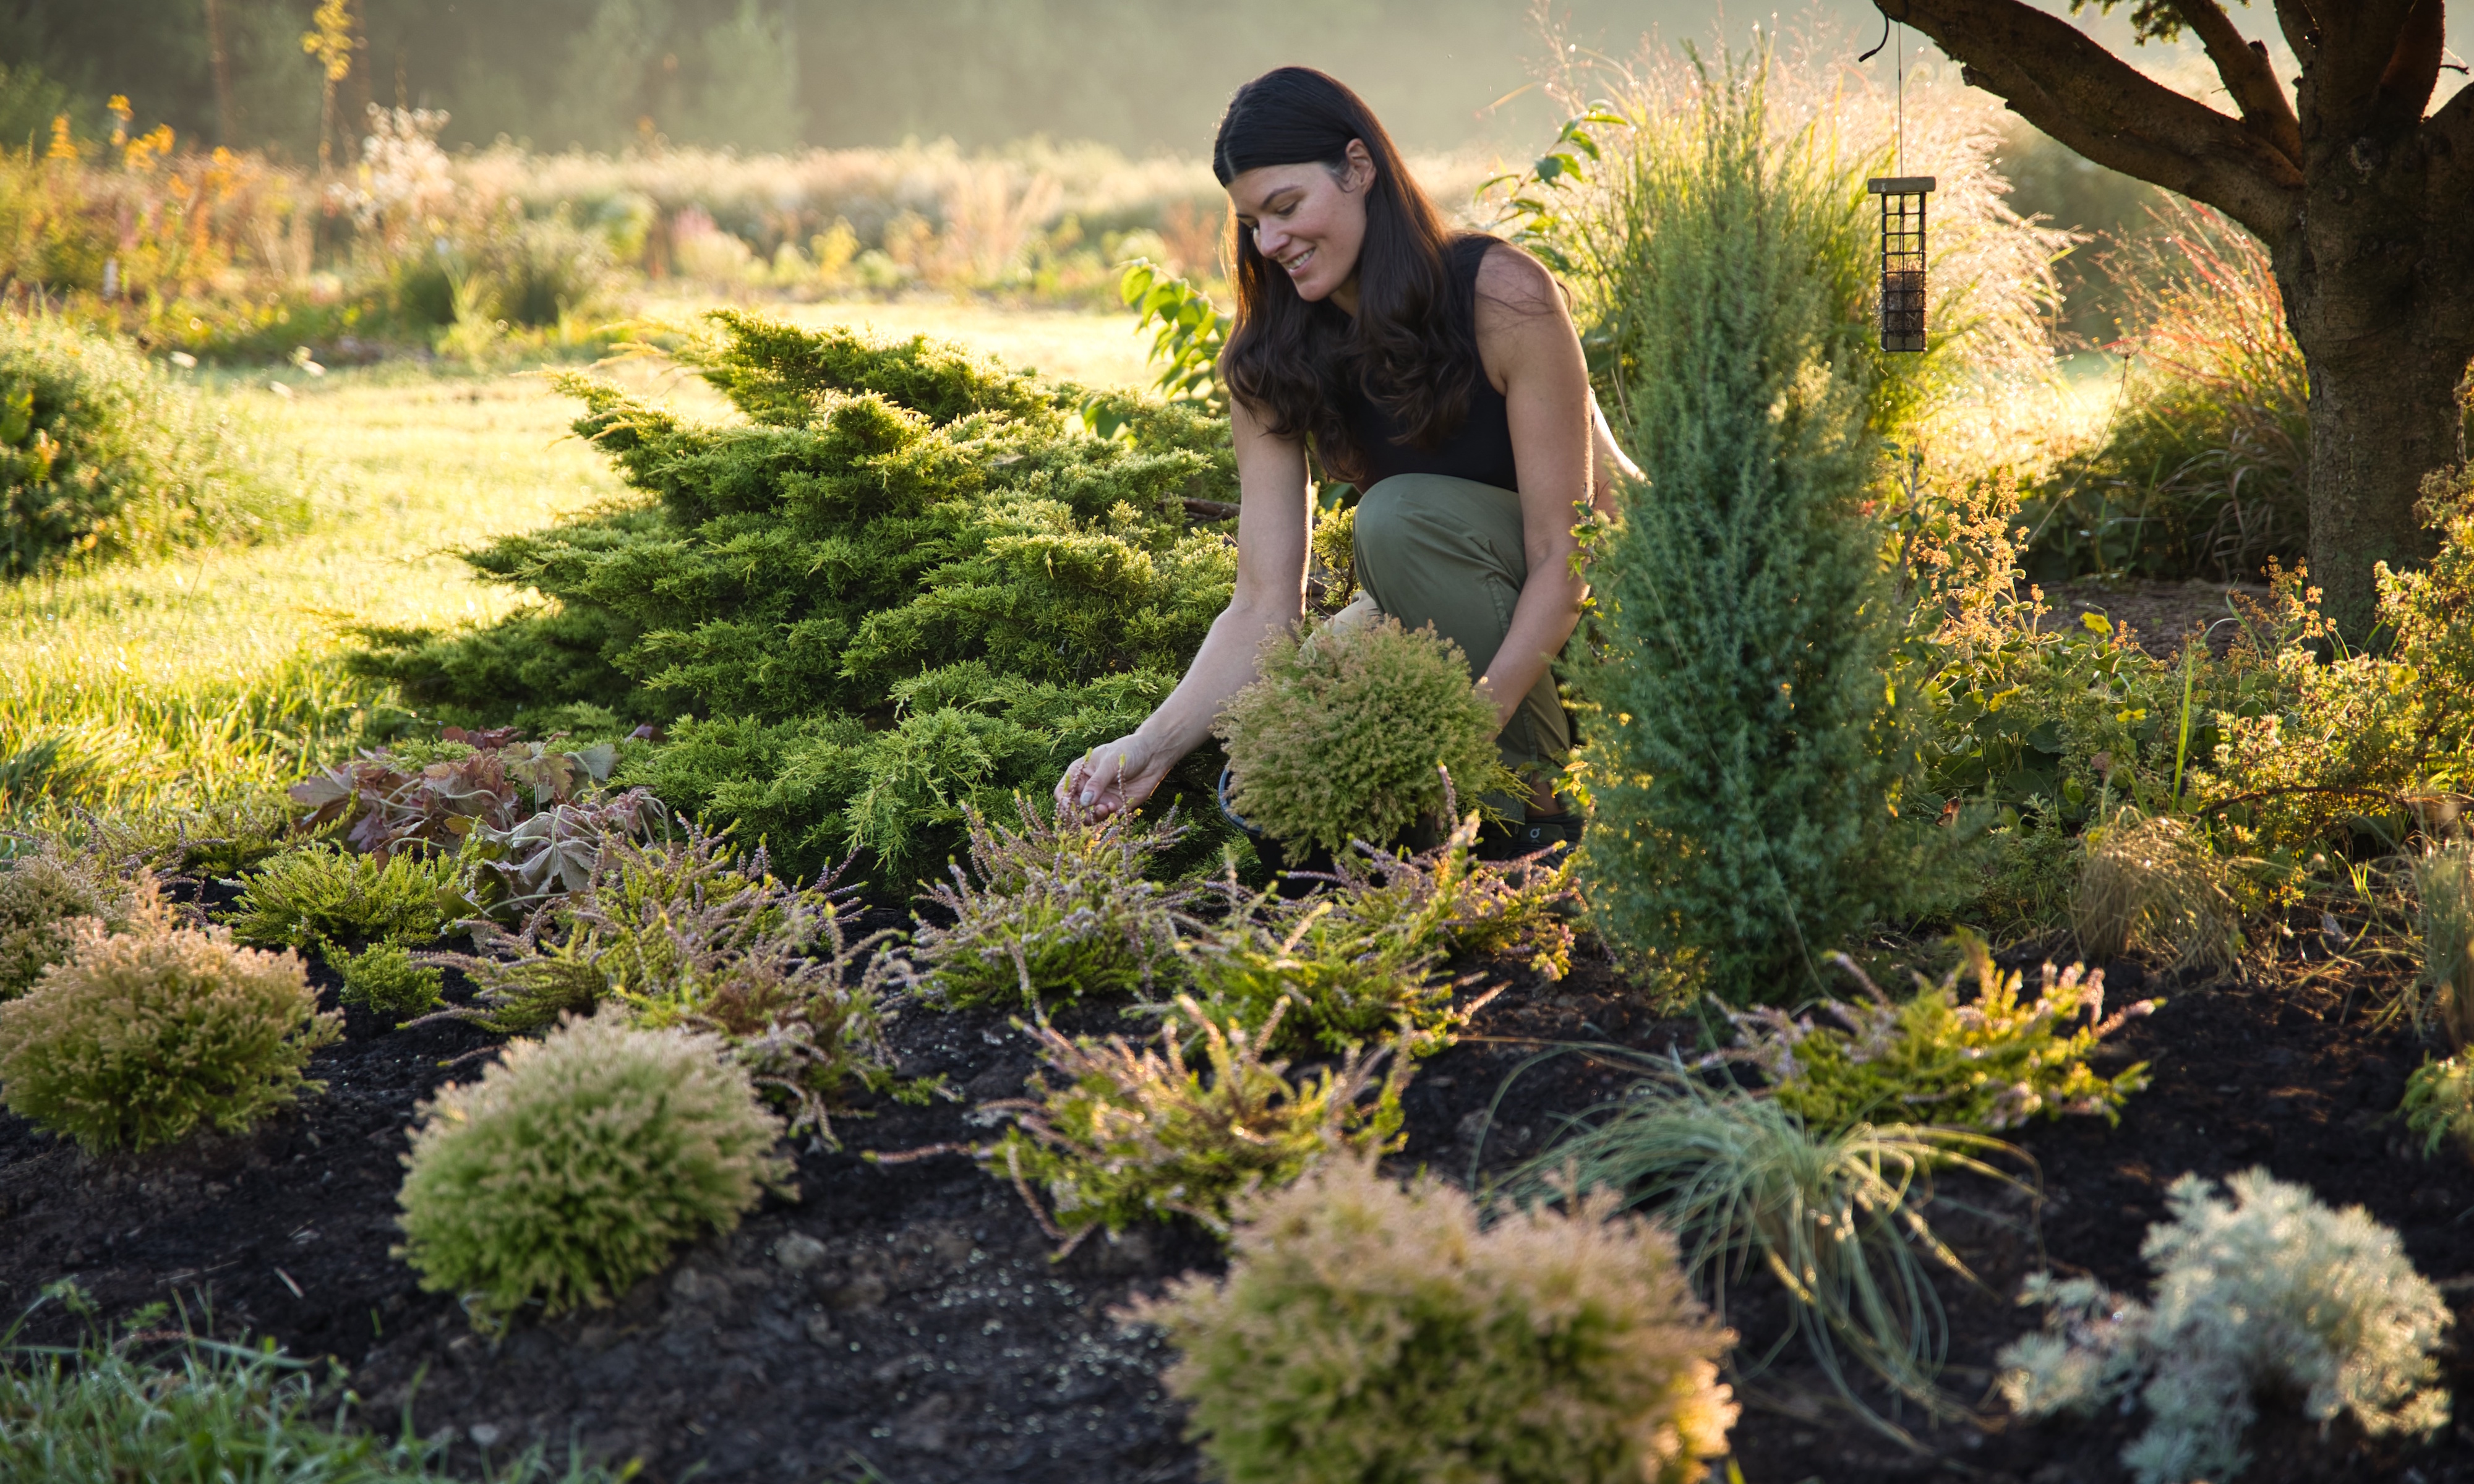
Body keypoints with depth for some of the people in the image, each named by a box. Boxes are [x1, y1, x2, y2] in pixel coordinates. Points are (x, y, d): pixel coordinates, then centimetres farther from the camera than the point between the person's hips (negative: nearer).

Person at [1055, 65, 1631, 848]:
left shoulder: (1503, 297, -24)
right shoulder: (1268, 365, -10)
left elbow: (1563, 556, -24)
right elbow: (1266, 606, -15)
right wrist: (1154, 744, -30)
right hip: (1442, 608, 4)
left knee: (1400, 514, -33)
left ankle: (1544, 805, -17)